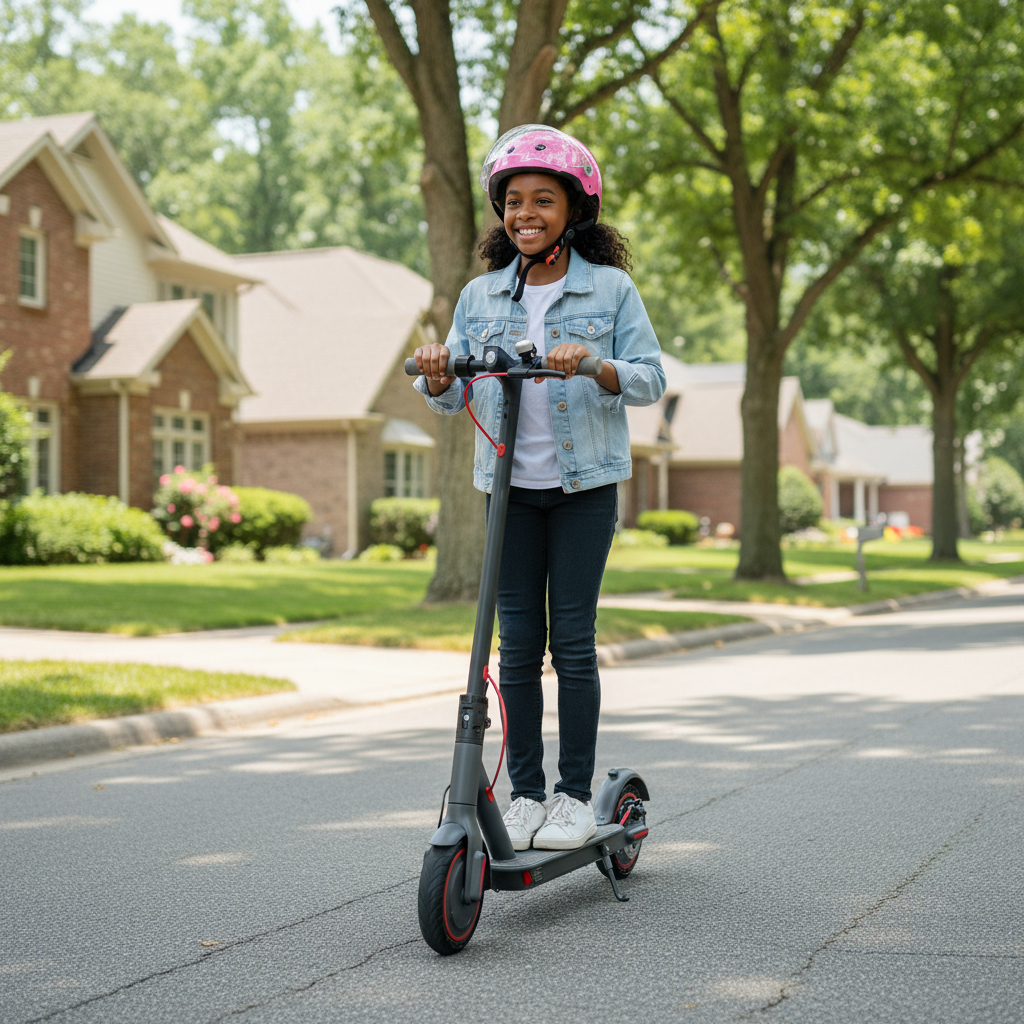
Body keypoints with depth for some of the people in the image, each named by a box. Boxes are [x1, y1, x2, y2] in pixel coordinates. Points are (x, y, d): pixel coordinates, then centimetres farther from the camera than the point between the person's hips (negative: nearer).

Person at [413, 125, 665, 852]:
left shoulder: (610, 288, 0)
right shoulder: (481, 296, 9)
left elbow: (651, 379, -5)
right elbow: (455, 395, 7)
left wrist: (594, 367, -24)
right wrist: (436, 375, -16)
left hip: (585, 485, -3)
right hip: (510, 485, 3)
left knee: (572, 640, -2)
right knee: (518, 643, 2)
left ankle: (576, 796, 8)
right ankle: (525, 792, 12)